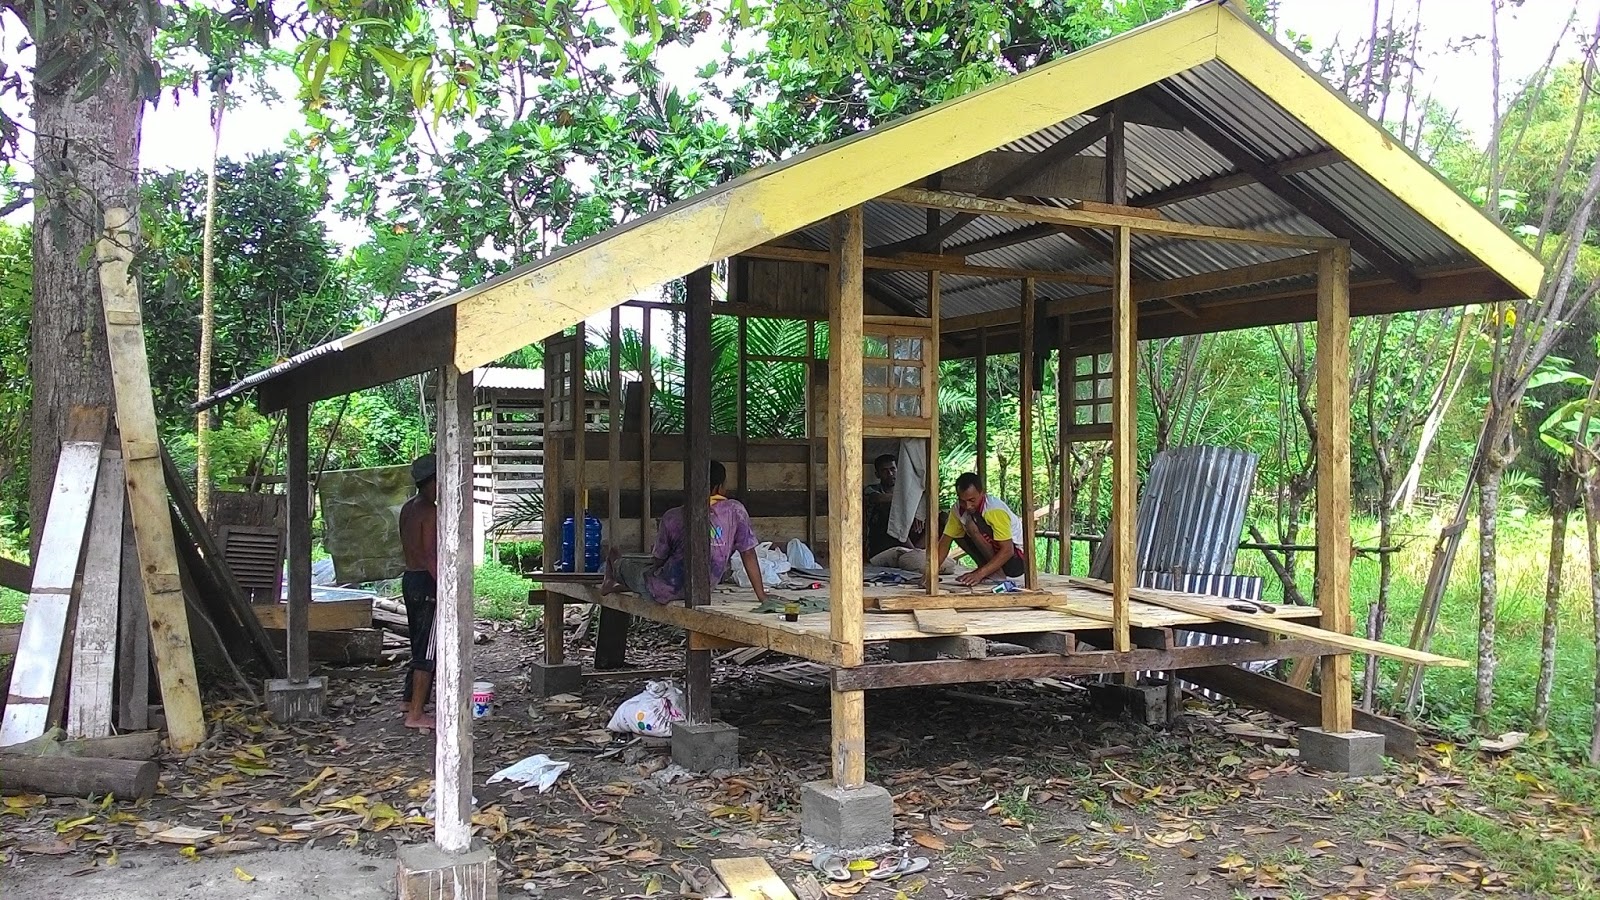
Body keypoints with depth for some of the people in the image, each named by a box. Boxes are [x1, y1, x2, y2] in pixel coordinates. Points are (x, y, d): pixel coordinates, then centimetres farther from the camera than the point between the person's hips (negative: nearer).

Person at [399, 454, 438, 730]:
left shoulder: (408, 508, 13)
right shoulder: (431, 511, -16)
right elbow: (431, 555, -21)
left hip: (410, 578, 10)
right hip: (427, 583, -10)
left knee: (419, 647, 18)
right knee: (428, 652, -5)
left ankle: (410, 704, 24)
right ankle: (415, 715, -3)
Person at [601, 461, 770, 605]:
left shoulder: (672, 518, -13)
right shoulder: (735, 511, -13)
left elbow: (659, 559, -2)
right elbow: (748, 555, -10)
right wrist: (762, 597, -3)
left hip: (668, 591, -3)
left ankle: (618, 566, 61)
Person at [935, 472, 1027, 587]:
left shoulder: (995, 510, -26)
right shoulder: (959, 509, -7)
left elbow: (1007, 550, -30)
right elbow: (945, 540, -5)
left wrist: (980, 574, -38)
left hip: (1017, 559, -8)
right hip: (994, 553, 8)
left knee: (973, 525, -27)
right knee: (949, 521, 1)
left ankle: (995, 570, -10)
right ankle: (987, 567, 2)